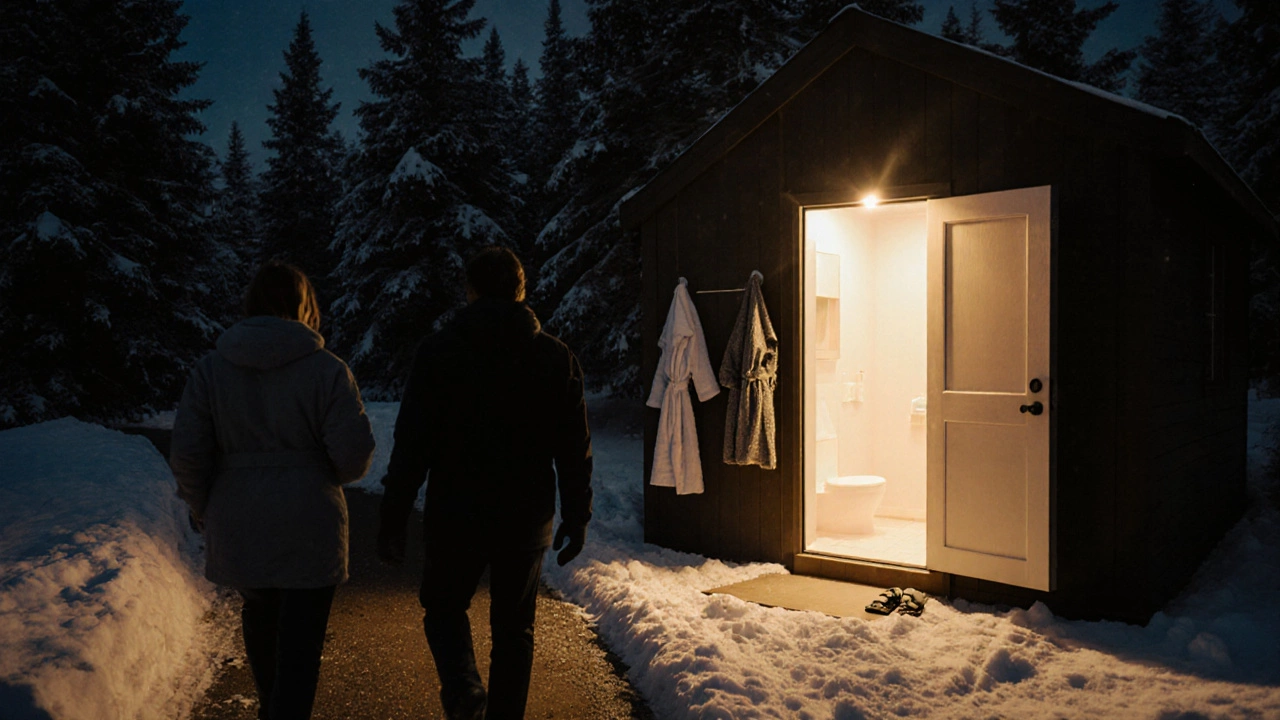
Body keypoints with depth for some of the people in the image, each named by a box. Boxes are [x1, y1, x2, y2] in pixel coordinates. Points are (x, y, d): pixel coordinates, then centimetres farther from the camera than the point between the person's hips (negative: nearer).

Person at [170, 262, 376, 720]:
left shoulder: (211, 368, -3)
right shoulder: (327, 369, -10)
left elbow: (186, 454, -6)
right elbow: (355, 454, -15)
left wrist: (201, 509, 11)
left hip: (237, 527, 4)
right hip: (309, 527, -4)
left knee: (259, 616, 27)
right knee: (300, 640, 5)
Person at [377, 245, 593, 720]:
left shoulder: (439, 351, -6)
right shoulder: (556, 357, 1)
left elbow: (411, 445, -8)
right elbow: (575, 450, 2)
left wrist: (393, 519, -2)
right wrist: (576, 517, 10)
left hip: (455, 516, -2)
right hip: (527, 520, 2)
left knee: (443, 608, 19)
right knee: (514, 628, 16)